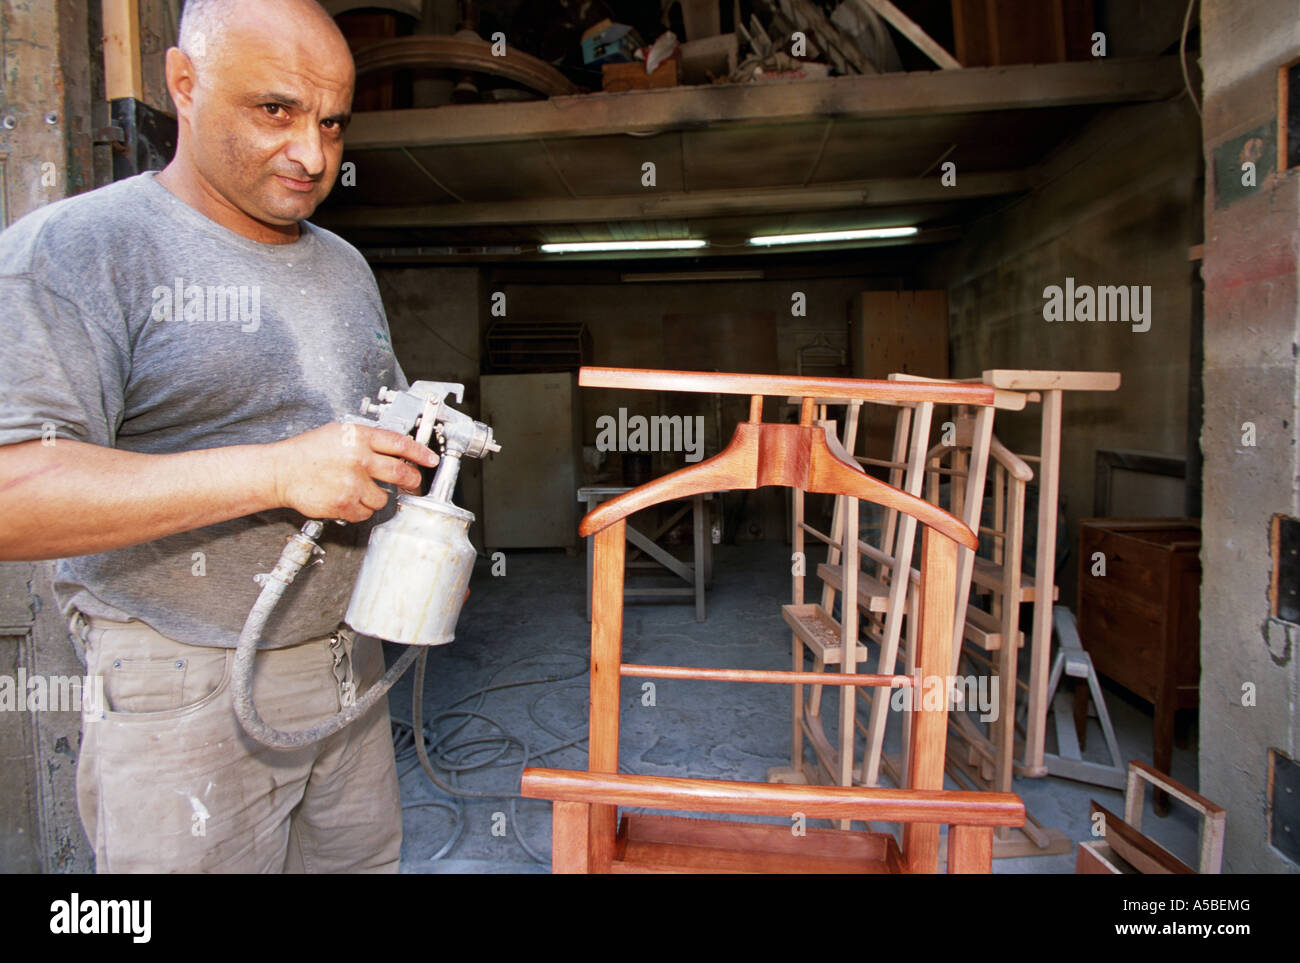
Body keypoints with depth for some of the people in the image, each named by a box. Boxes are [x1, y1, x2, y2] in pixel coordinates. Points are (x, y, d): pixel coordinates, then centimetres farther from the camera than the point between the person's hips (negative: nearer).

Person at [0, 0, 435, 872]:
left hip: (349, 660, 6)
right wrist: (279, 471, -29)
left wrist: (415, 444, -2)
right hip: (186, 692, -6)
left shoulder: (344, 264, 11)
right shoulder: (74, 250, -10)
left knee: (365, 858, 19)